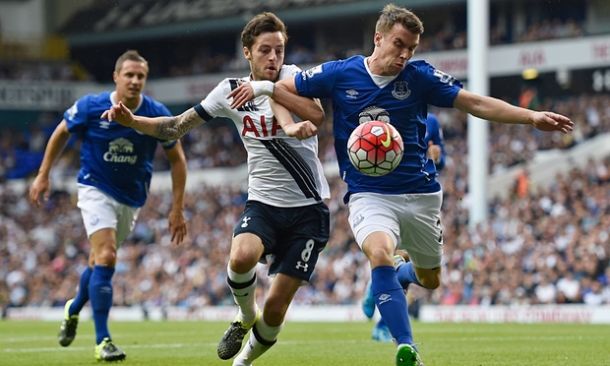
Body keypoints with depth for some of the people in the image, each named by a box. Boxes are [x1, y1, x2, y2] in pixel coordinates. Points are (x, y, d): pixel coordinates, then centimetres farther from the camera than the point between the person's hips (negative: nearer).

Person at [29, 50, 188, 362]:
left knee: (99, 262, 14)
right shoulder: (90, 107, -15)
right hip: (96, 190, -3)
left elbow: (177, 159, -2)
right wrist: (44, 175, 4)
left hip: (131, 198, 3)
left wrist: (177, 208, -5)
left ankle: (74, 309, 45)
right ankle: (103, 341, -17)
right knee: (106, 257, -19)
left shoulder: (157, 114, -13)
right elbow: (61, 134, 4)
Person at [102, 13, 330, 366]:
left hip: (308, 208, -2)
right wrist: (131, 120, -5)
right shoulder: (231, 90, 3)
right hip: (264, 203, 2)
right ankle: (245, 317, 1)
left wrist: (270, 87, -24)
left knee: (276, 307, -7)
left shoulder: (291, 76, -4)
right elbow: (176, 127, 9)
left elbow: (317, 116, -24)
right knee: (241, 257, -32)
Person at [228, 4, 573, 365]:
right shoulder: (339, 74, -4)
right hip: (369, 196, -3)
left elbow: (476, 103, -4)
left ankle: (400, 275, 53)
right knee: (381, 254, -32)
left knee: (430, 280, 15)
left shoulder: (420, 77, -3)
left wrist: (532, 116, -13)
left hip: (421, 195, 3)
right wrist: (262, 87, -15)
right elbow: (287, 89, 8)